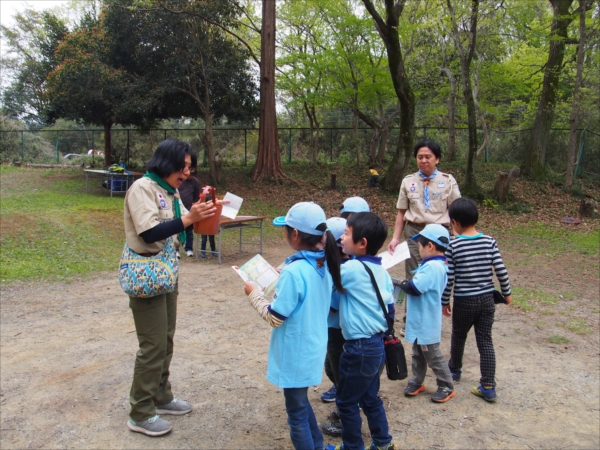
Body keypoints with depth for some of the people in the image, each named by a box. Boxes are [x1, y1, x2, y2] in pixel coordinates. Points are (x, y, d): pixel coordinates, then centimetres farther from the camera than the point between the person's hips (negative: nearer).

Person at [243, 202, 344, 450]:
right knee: (301, 403, 27)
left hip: (295, 354, -8)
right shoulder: (325, 264, -2)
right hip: (313, 349, 8)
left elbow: (275, 318, -20)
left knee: (297, 413, 10)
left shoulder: (293, 272, -26)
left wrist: (254, 294, -7)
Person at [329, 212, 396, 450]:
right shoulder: (381, 270, 4)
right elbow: (390, 306, 9)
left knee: (346, 401, 11)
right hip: (376, 344, 9)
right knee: (370, 397, 23)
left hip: (359, 348, -9)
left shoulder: (353, 268, -21)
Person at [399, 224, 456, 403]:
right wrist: (408, 284, -3)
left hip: (426, 323, -10)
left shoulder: (432, 267, -26)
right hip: (421, 321, 10)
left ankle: (447, 387, 20)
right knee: (419, 353, 20)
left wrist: (402, 283, -12)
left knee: (433, 356, 6)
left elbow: (415, 288, -30)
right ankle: (417, 382, 33)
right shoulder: (438, 265, 8)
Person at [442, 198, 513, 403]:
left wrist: (445, 301, 1)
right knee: (485, 341, 8)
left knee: (458, 336, 19)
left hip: (464, 301, -2)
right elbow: (501, 270, -2)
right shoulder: (489, 242, -4)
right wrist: (507, 293, 12)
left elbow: (449, 277, -10)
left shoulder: (453, 245, -12)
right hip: (487, 298, 3)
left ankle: (455, 370, 41)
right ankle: (488, 387, 8)